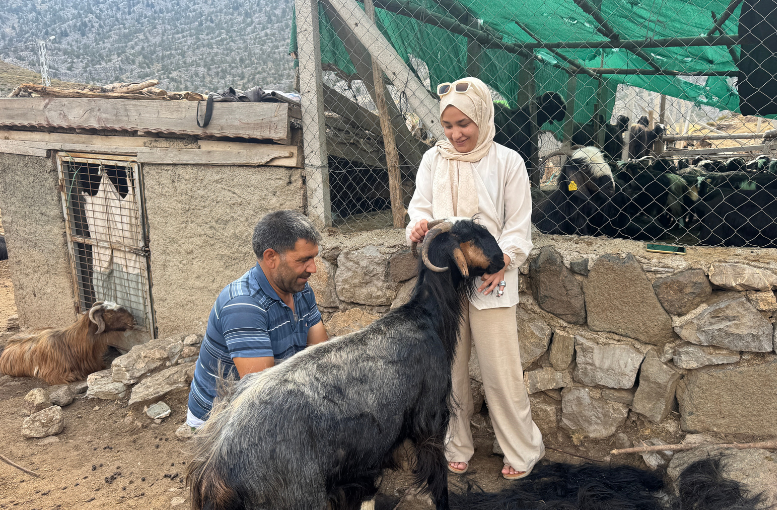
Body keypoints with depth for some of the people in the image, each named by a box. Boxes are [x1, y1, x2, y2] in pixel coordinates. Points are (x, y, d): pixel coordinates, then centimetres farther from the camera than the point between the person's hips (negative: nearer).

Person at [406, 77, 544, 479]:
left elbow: (519, 227, -2)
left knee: (501, 372, 2)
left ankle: (522, 450, 22)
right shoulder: (433, 160, 5)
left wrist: (500, 263, -17)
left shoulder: (507, 162, -2)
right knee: (450, 369, 11)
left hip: (491, 281, -2)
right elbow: (421, 209, 7)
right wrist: (419, 226, -16)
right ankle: (456, 446, 29)